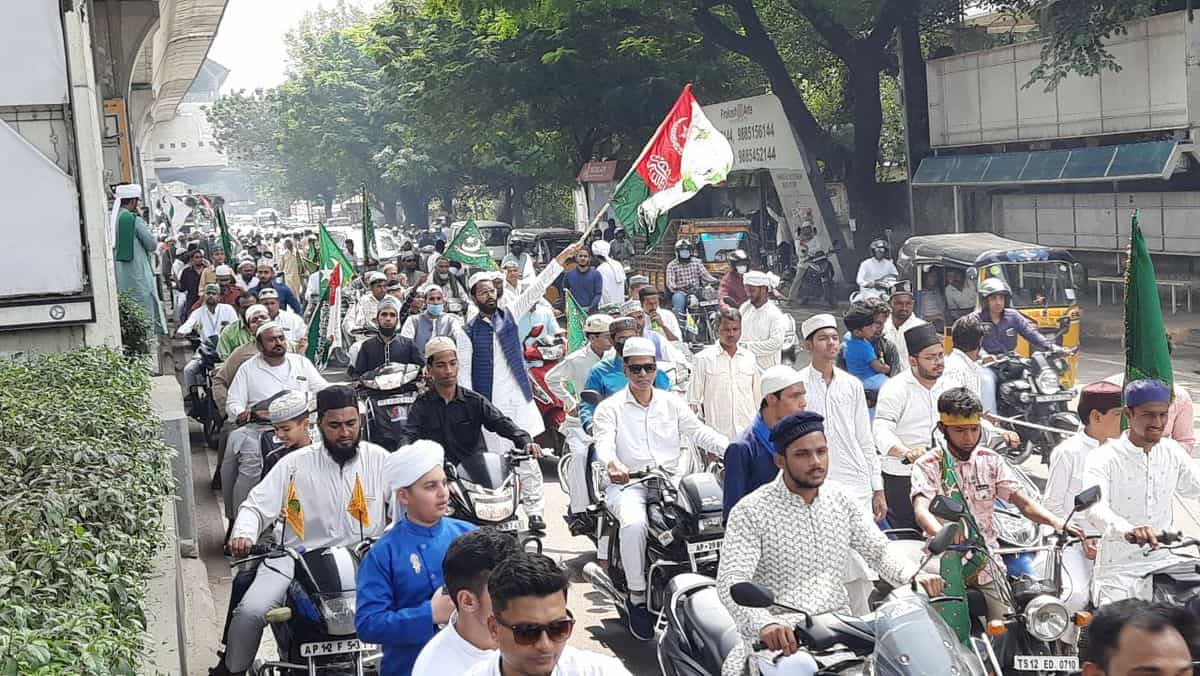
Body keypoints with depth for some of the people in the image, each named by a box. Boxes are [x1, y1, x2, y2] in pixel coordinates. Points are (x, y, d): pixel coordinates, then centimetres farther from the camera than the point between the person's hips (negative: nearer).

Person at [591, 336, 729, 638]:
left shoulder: (672, 402, 18)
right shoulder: (610, 407, 7)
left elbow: (699, 432, 8)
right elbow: (603, 443, -9)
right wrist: (612, 464, -34)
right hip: (630, 484, -3)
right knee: (634, 524, -34)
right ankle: (637, 597, -21)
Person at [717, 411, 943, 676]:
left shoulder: (839, 498, 10)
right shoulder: (750, 512, -9)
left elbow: (878, 550, 10)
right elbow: (731, 581, -20)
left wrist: (914, 576, -13)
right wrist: (765, 623, -40)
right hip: (779, 639, -5)